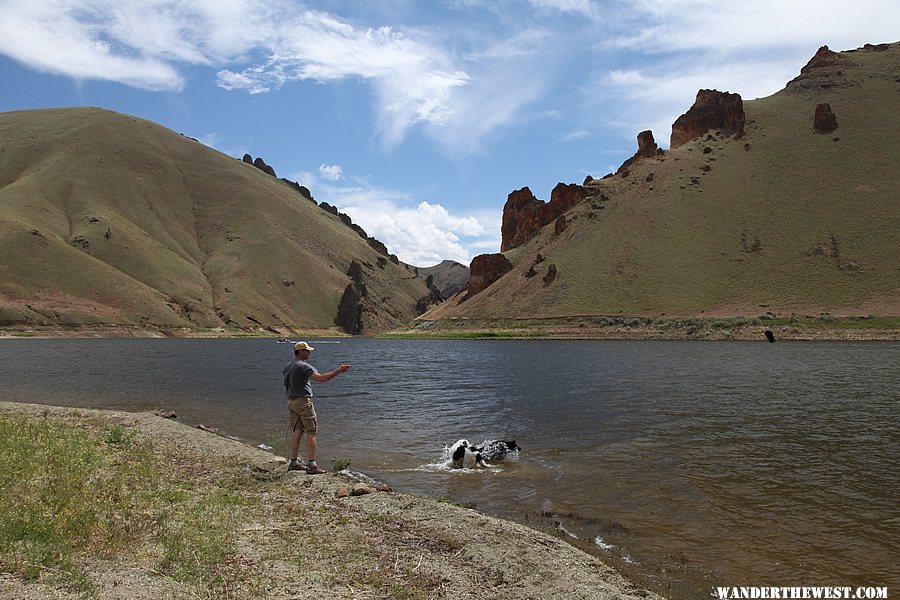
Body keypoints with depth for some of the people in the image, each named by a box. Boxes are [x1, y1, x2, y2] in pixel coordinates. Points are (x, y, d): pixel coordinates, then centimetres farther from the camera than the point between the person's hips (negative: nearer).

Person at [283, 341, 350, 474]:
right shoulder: (303, 366, -16)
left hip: (291, 402, 9)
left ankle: (294, 463, 15)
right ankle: (312, 465, -7)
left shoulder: (287, 367, 13)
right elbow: (321, 378, -27)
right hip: (303, 401, -9)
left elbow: (286, 389, 17)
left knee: (297, 432, 12)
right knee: (312, 432, -5)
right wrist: (338, 371, -24)